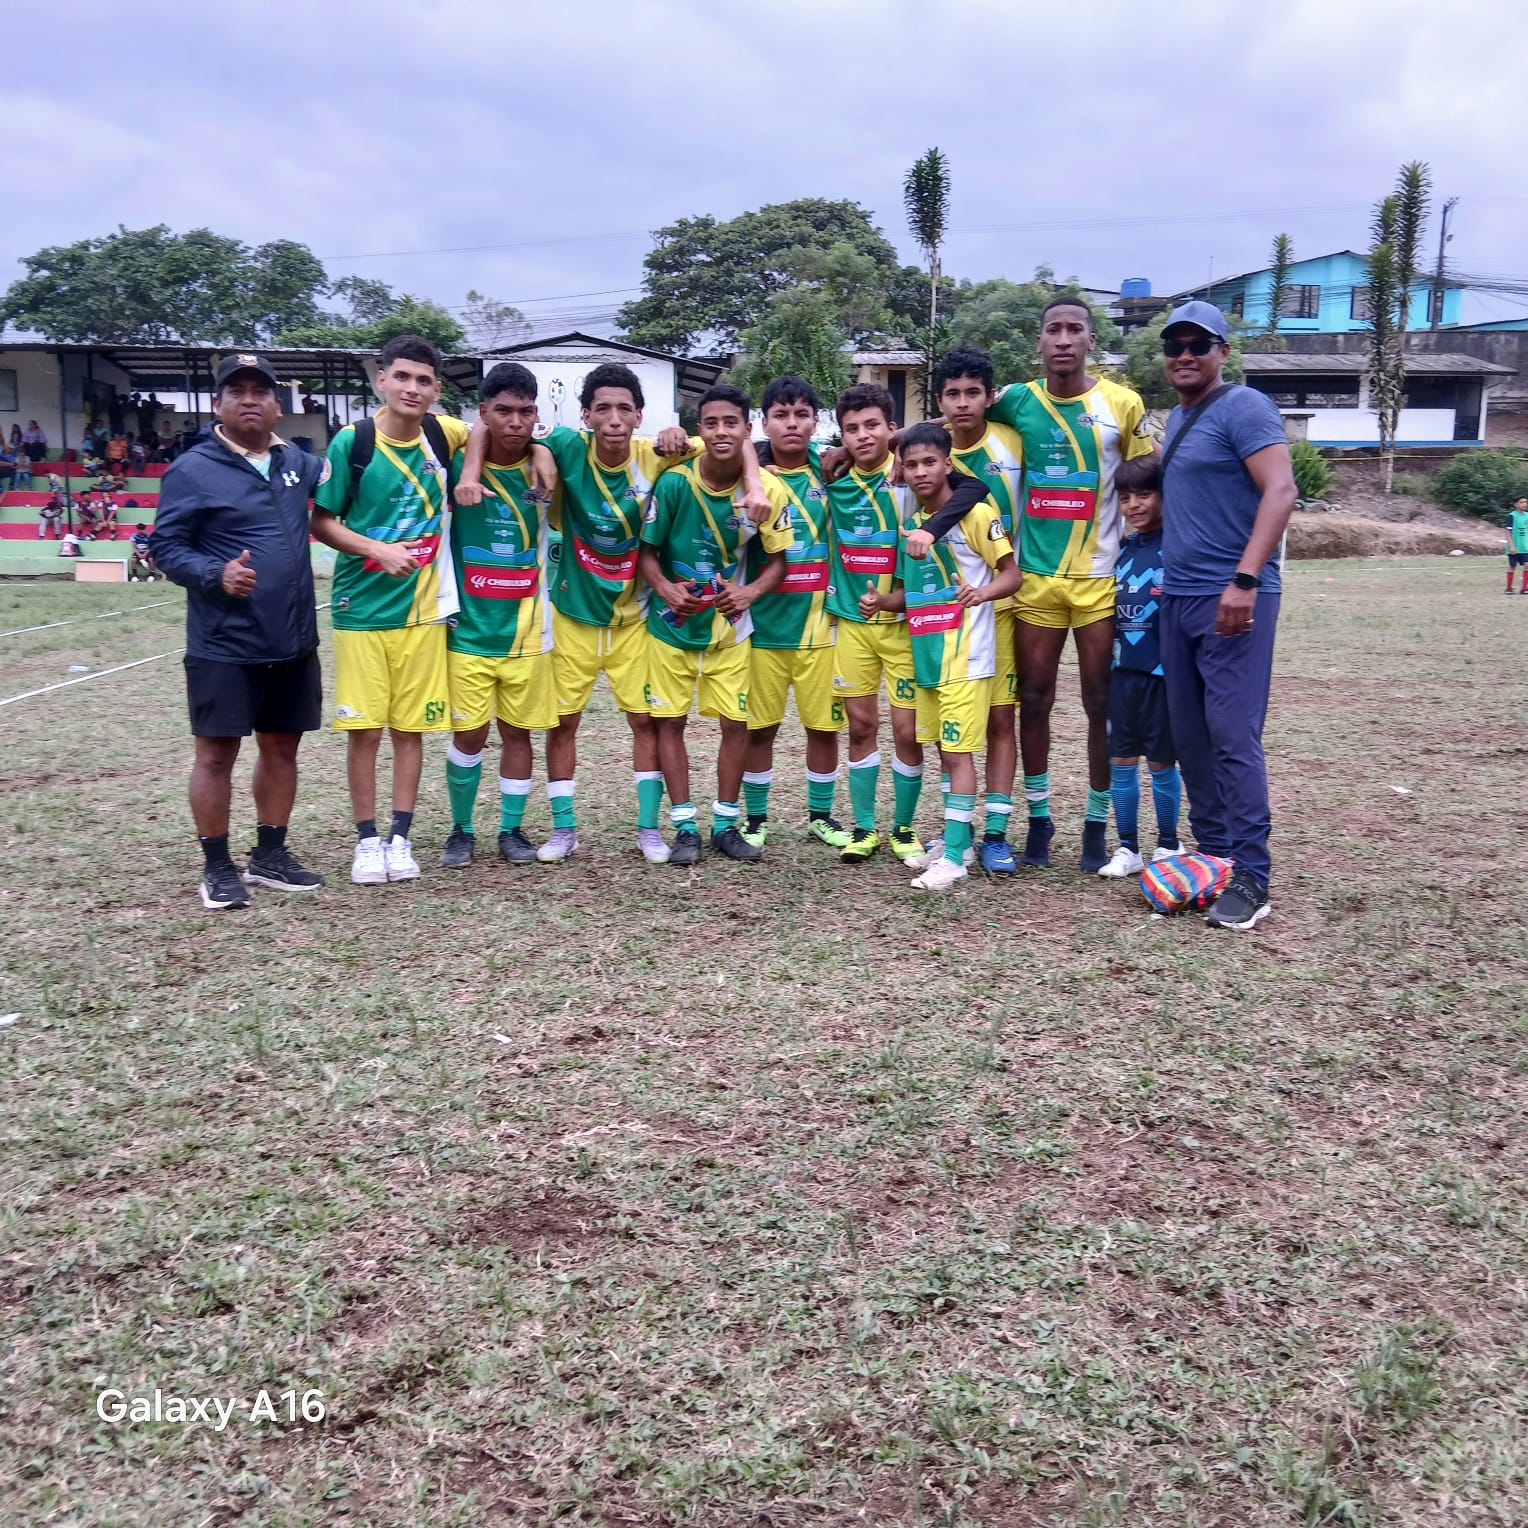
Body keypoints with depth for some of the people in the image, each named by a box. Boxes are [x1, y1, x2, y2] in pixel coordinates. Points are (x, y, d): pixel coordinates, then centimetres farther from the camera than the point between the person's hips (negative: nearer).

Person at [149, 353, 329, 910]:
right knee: (216, 753, 2)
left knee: (282, 747, 13)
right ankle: (217, 868, 15)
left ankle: (270, 856, 26)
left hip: (293, 644, 6)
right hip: (223, 648, -6)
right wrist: (216, 574, -25)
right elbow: (165, 546, -8)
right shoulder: (192, 470, -7)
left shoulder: (297, 463, 10)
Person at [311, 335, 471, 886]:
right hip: (361, 608, -2)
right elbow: (320, 522, -4)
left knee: (410, 728, 7)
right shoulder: (352, 441, -8)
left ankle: (400, 839, 17)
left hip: (422, 609, 3)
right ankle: (367, 840, 14)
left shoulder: (441, 434, 0)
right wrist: (379, 550, -18)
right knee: (363, 729, 2)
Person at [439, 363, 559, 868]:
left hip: (526, 629, 2)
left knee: (518, 730, 7)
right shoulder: (459, 463, -5)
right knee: (469, 733, 2)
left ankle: (512, 830, 21)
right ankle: (462, 830, 19)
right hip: (469, 628, -2)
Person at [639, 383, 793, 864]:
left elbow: (777, 561, -3)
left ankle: (726, 825, 19)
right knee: (669, 721, 3)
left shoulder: (768, 489, -12)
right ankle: (685, 828, 14)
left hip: (729, 625, 1)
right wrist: (665, 588, -25)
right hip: (671, 622, -1)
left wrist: (750, 592, -20)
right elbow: (646, 551, -7)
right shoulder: (674, 482, -16)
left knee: (736, 723, 4)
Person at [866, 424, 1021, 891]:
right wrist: (882, 600, -1)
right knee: (945, 751, 13)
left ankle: (955, 856, -5)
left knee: (959, 752, -7)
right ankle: (956, 841, 23)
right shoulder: (911, 524, 12)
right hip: (926, 656, 7)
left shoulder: (976, 513, -9)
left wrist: (984, 591, -30)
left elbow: (1012, 574, -10)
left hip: (965, 657, -7)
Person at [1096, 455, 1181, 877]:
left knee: (1160, 763, 6)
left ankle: (1168, 846, 22)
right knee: (1121, 762, 7)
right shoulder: (1123, 549, 9)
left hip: (1161, 672, -5)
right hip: (1123, 670, 5)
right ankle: (1128, 849, 17)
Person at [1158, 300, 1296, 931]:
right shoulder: (1176, 418, 18)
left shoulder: (1244, 407, -6)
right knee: (1191, 737, 10)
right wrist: (1160, 574, 15)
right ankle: (1212, 854, 19)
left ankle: (1251, 877, -4)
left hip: (1230, 598, -8)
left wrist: (1245, 580, -24)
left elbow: (1280, 491, -16)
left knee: (1234, 737, -9)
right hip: (1178, 597, 8)